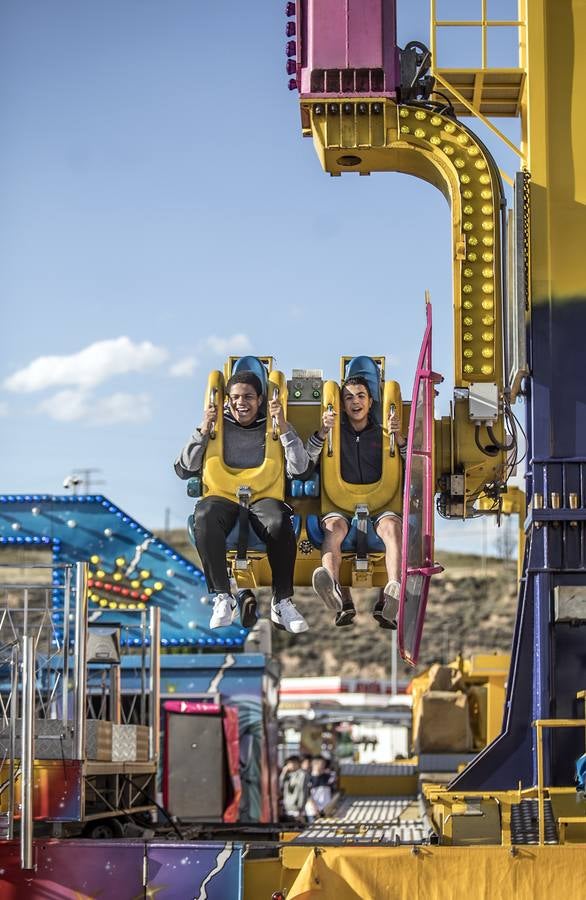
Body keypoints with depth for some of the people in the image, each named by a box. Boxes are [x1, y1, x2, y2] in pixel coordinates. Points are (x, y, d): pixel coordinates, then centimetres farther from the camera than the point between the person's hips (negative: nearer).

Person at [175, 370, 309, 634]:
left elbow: (299, 468, -1)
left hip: (263, 497, 0)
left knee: (279, 522, -38)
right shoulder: (218, 425, 13)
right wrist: (204, 430, -4)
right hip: (223, 497, 0)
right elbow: (184, 470, 6)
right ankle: (223, 597, -32)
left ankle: (282, 602, -29)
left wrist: (283, 426, -8)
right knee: (204, 517, -37)